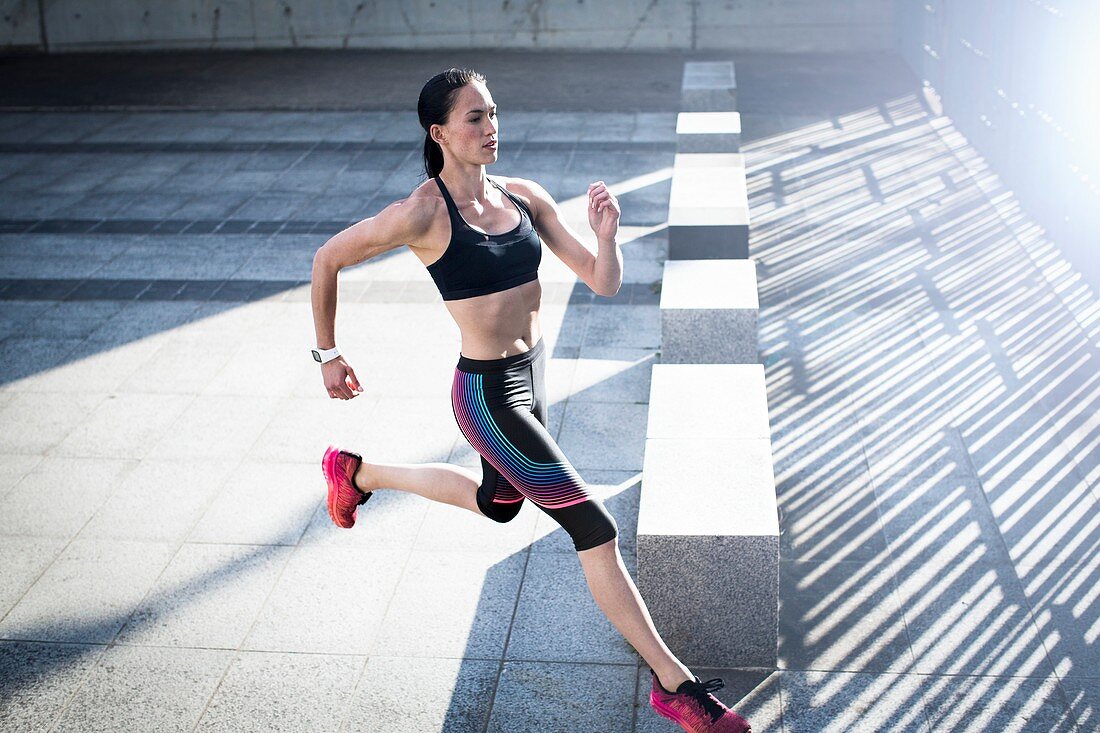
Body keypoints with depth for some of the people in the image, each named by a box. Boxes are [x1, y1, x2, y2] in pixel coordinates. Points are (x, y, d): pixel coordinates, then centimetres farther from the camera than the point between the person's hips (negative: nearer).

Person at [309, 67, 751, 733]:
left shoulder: (525, 197, -1)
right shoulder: (424, 213, -18)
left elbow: (604, 283, -2)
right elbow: (327, 260, -6)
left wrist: (606, 235, -22)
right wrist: (329, 354, 1)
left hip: (533, 374, 8)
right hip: (489, 395, -8)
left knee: (498, 502, 32)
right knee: (596, 531, -8)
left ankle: (356, 472, 50)